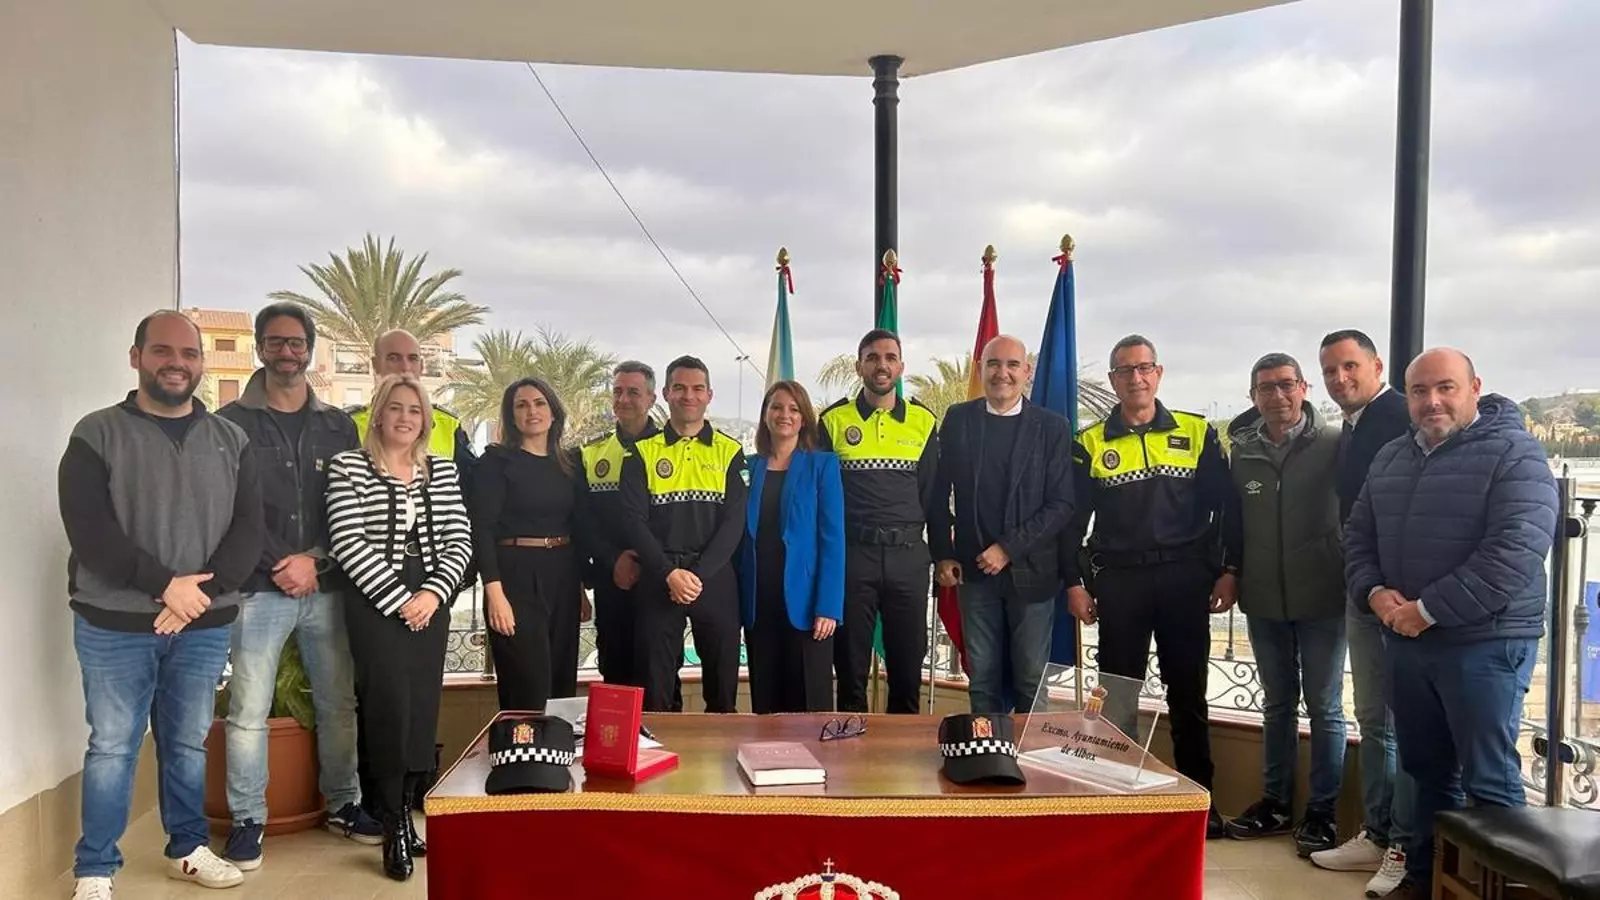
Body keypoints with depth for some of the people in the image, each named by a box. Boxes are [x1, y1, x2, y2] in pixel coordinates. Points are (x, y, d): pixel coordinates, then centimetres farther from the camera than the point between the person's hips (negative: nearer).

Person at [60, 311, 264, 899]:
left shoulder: (231, 441, 7)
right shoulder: (97, 434, -2)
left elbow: (247, 528, 0)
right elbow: (87, 528, -12)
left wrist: (202, 593, -14)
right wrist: (164, 584, -18)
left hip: (205, 625, 3)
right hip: (114, 624, -2)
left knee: (190, 743, 13)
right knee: (111, 748, 5)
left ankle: (188, 848, 28)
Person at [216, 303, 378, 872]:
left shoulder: (338, 426, 11)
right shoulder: (232, 422, 2)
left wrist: (314, 559, -7)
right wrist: (281, 564, -11)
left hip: (327, 587, 3)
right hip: (259, 588, -2)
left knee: (338, 704, 8)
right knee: (249, 711, -2)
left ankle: (342, 804, 23)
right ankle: (248, 820, 13)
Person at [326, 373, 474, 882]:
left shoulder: (442, 471, 10)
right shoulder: (348, 467, -1)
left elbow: (459, 540, 5)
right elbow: (348, 543, -10)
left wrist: (433, 593, -9)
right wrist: (398, 599, -13)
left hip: (430, 599, 4)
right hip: (375, 600, -4)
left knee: (423, 708, 4)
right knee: (391, 706, -9)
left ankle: (405, 816, 17)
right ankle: (395, 828, 5)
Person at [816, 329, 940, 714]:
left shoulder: (924, 421, 7)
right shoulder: (833, 420, 2)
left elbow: (933, 493, 10)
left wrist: (939, 552, 8)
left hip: (908, 557, 2)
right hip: (851, 556, -1)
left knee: (908, 665, 9)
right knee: (850, 666, 7)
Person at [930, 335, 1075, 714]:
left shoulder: (1053, 427, -1)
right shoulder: (958, 419, 4)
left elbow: (1062, 504, -6)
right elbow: (938, 492, 8)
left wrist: (1009, 549, -12)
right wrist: (942, 554, 2)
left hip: (1030, 571, -1)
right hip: (974, 570, 1)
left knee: (1031, 680, 6)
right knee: (983, 679, 8)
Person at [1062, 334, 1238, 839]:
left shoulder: (1198, 433, 4)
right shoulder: (1090, 444, 4)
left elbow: (1228, 507, 4)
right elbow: (1072, 519, 5)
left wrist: (1229, 570, -3)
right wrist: (1074, 583, -1)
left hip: (1186, 581, 0)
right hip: (1118, 583, 0)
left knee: (1188, 694, 8)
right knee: (1117, 697, 5)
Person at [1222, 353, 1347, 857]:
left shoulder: (1334, 445, -6)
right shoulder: (1241, 452, 4)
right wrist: (1231, 576, 6)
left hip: (1321, 599, -3)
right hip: (1264, 601, 3)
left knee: (1324, 706, 6)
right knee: (1277, 704, 15)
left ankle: (1321, 812, 18)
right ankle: (1275, 803, 27)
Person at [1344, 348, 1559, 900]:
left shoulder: (1514, 454, -9)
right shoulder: (1391, 459, 12)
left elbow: (1515, 552, -20)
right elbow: (1358, 537, 15)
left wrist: (1428, 610, -19)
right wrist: (1374, 592, -5)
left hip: (1485, 642, -6)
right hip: (1405, 642, 6)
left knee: (1488, 780, 2)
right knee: (1427, 770, 16)